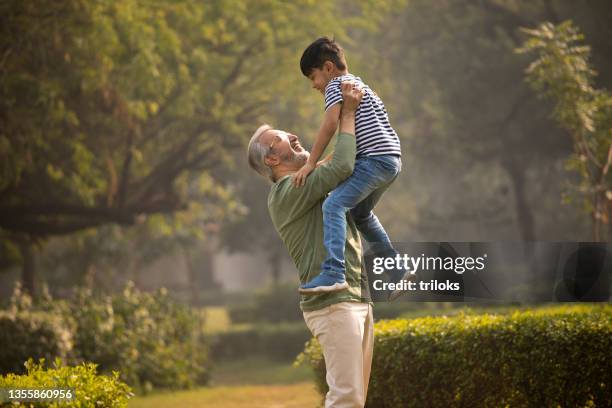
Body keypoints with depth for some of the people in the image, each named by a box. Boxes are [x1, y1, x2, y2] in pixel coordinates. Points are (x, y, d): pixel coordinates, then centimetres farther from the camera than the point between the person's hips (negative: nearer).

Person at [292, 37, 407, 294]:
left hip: (375, 158, -10)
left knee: (334, 205, -23)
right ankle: (396, 270, 30)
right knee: (360, 213, 28)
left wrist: (311, 162, -13)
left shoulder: (336, 85, -2)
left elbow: (331, 123, -15)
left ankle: (334, 273, -38)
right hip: (391, 160, 10)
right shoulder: (359, 84, 28)